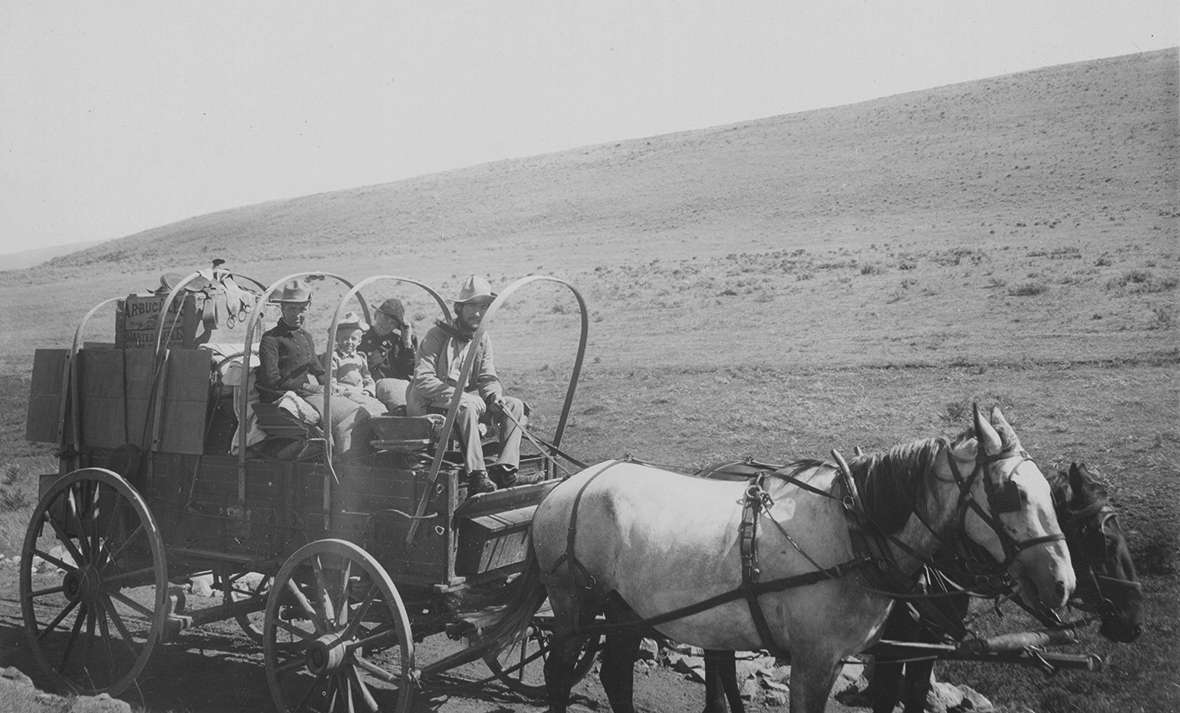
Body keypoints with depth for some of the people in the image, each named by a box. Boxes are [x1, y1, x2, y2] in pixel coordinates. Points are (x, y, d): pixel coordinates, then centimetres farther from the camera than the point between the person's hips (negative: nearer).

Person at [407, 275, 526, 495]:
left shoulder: (483, 339, 10)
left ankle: (506, 469, -21)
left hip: (467, 399, 7)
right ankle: (476, 476, -40)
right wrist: (460, 396, -29)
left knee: (515, 405, -9)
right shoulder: (437, 335, -11)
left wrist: (494, 396, -17)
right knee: (468, 406, -37)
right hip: (431, 406, -7)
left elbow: (488, 378, 8)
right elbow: (423, 381, -20)